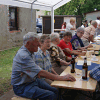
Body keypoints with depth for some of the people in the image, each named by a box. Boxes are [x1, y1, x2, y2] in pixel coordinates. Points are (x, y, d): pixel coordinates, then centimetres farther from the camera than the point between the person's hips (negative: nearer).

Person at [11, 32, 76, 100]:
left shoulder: (28, 52, 7)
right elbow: (41, 73, -28)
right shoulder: (23, 55, -25)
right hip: (22, 87, -9)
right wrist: (61, 78, -25)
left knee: (55, 91, -6)